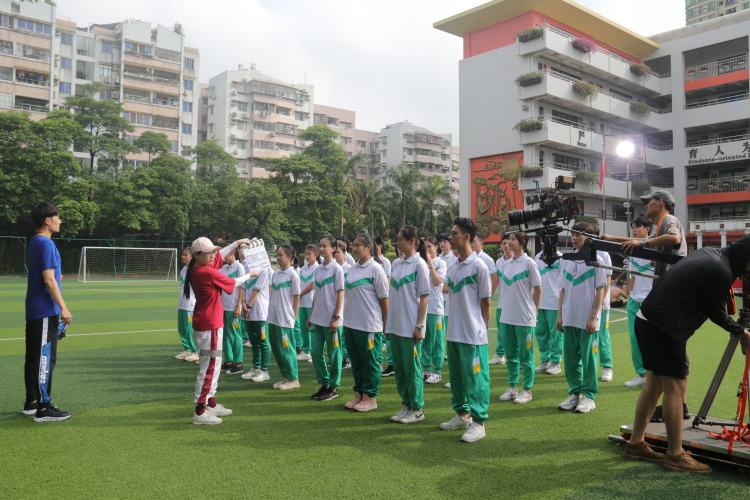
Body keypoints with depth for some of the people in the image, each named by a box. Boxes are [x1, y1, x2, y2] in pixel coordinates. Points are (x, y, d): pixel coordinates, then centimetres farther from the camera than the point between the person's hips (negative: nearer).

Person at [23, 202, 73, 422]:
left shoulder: (34, 243, 15)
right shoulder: (46, 244, -15)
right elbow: (49, 280, -19)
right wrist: (63, 307, -18)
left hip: (34, 311, 10)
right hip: (45, 312, -10)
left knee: (33, 357, 14)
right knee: (45, 359, -5)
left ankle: (31, 403, 23)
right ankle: (43, 408, -1)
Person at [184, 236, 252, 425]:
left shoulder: (196, 269, 6)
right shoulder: (208, 273, -21)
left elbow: (220, 255, 19)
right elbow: (233, 283, -8)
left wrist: (237, 243, 16)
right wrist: (249, 275, 8)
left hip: (206, 323, 10)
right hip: (209, 325, -10)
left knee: (213, 365, 19)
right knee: (209, 367, -5)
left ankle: (211, 404, 29)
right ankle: (200, 412, 0)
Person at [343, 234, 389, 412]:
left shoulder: (375, 269, -11)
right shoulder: (353, 268, 10)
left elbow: (384, 299, -8)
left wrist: (385, 325, -6)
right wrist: (346, 317, 12)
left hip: (369, 325, -7)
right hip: (351, 323, 7)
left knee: (370, 362, 4)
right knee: (356, 361, 15)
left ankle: (370, 397, 14)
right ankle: (359, 394, 27)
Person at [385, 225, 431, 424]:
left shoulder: (419, 264, -9)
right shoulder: (396, 263, 9)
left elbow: (424, 297, -11)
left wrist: (419, 326, -14)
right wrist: (388, 322, 12)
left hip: (410, 327, -7)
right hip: (395, 325, 7)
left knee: (412, 368, 2)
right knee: (399, 367, 13)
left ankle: (417, 409, 15)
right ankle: (406, 405, 25)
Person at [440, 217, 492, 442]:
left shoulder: (478, 266, -12)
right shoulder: (452, 267, 9)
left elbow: (485, 301, -7)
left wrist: (482, 328, -3)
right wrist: (452, 324, 14)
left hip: (473, 335, -8)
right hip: (454, 333, 8)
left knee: (475, 378, 0)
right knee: (457, 377, 16)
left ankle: (478, 422, 9)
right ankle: (462, 414, 30)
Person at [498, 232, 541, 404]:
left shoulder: (529, 263, -9)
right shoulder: (506, 264, 8)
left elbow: (537, 289, -4)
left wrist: (533, 310, 0)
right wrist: (506, 308, 11)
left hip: (524, 318, -6)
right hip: (507, 317, 6)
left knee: (525, 356, 3)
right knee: (510, 355, 13)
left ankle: (527, 390, 13)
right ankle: (512, 387, 24)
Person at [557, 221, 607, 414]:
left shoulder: (596, 260, -5)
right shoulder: (566, 260, 9)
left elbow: (600, 291, -6)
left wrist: (593, 317, -11)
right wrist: (560, 314, 9)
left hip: (587, 319, -5)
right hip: (569, 319, 5)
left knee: (588, 358, 2)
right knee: (570, 358, 9)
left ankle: (588, 395, 13)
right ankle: (574, 392, 21)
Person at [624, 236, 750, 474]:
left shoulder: (710, 254, 13)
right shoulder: (721, 272, -15)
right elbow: (715, 313, -3)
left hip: (646, 320, 10)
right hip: (664, 329, -10)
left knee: (654, 383, 15)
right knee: (676, 387, -1)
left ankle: (636, 443, 23)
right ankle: (675, 455, 8)